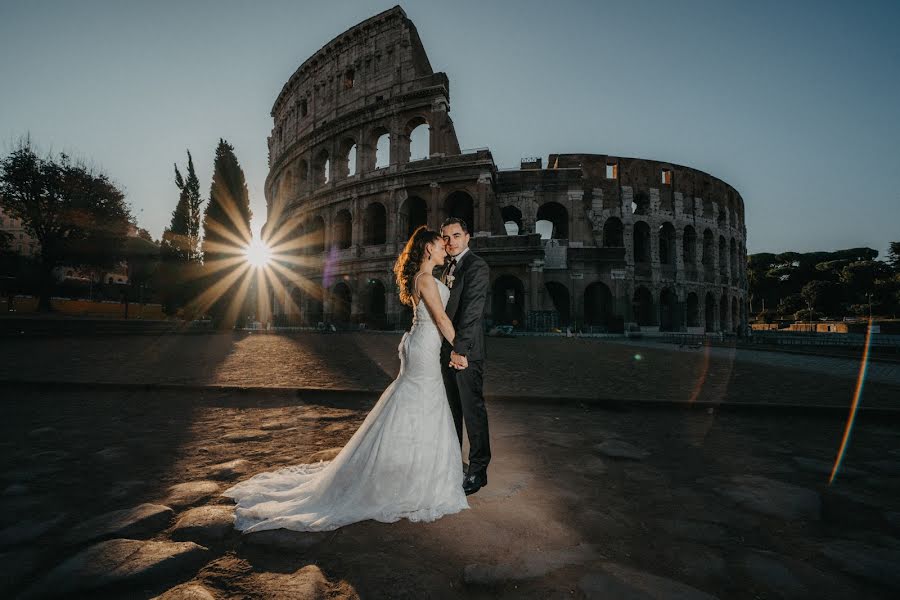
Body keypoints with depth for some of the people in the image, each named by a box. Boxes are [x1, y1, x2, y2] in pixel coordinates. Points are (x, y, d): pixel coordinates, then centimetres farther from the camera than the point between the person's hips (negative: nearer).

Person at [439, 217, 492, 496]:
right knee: (451, 409, 18)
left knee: (473, 410, 1)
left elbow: (471, 310, -20)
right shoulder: (449, 268, 16)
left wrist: (460, 349, -24)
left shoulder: (477, 266, -11)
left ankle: (478, 470, 15)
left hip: (466, 351, -8)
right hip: (447, 349, 9)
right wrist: (447, 348, 12)